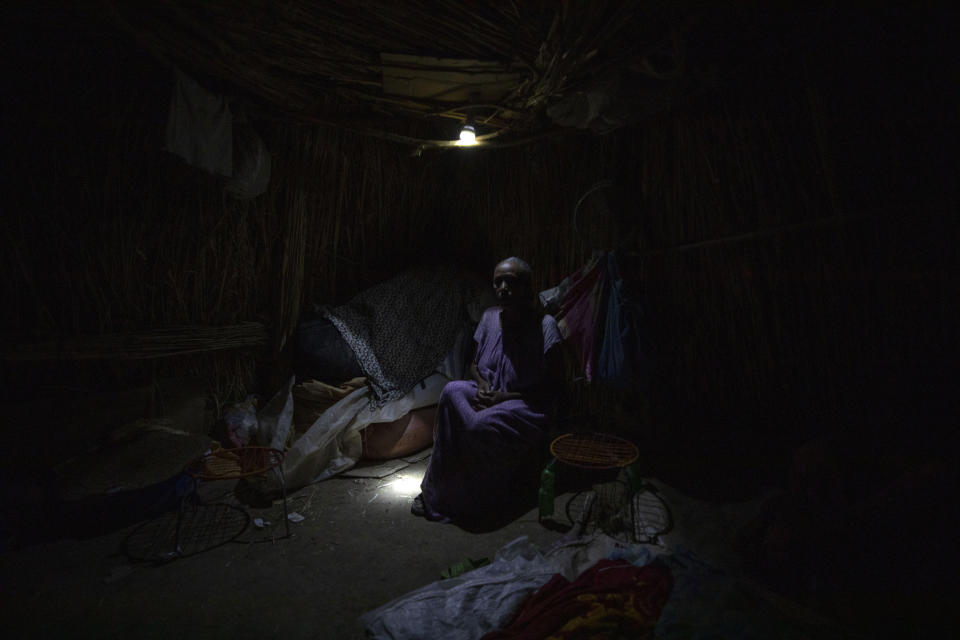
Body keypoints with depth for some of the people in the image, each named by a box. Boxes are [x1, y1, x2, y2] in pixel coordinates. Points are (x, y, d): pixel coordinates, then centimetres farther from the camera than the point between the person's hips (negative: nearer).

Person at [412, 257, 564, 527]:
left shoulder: (544, 326, -14)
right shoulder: (489, 317, 2)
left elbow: (553, 386, -12)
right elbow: (474, 364, 14)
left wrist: (506, 397, -19)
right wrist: (481, 385, -9)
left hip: (529, 405, -5)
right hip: (490, 394, 5)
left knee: (482, 425, -35)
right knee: (452, 390, -27)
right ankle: (438, 491, -16)